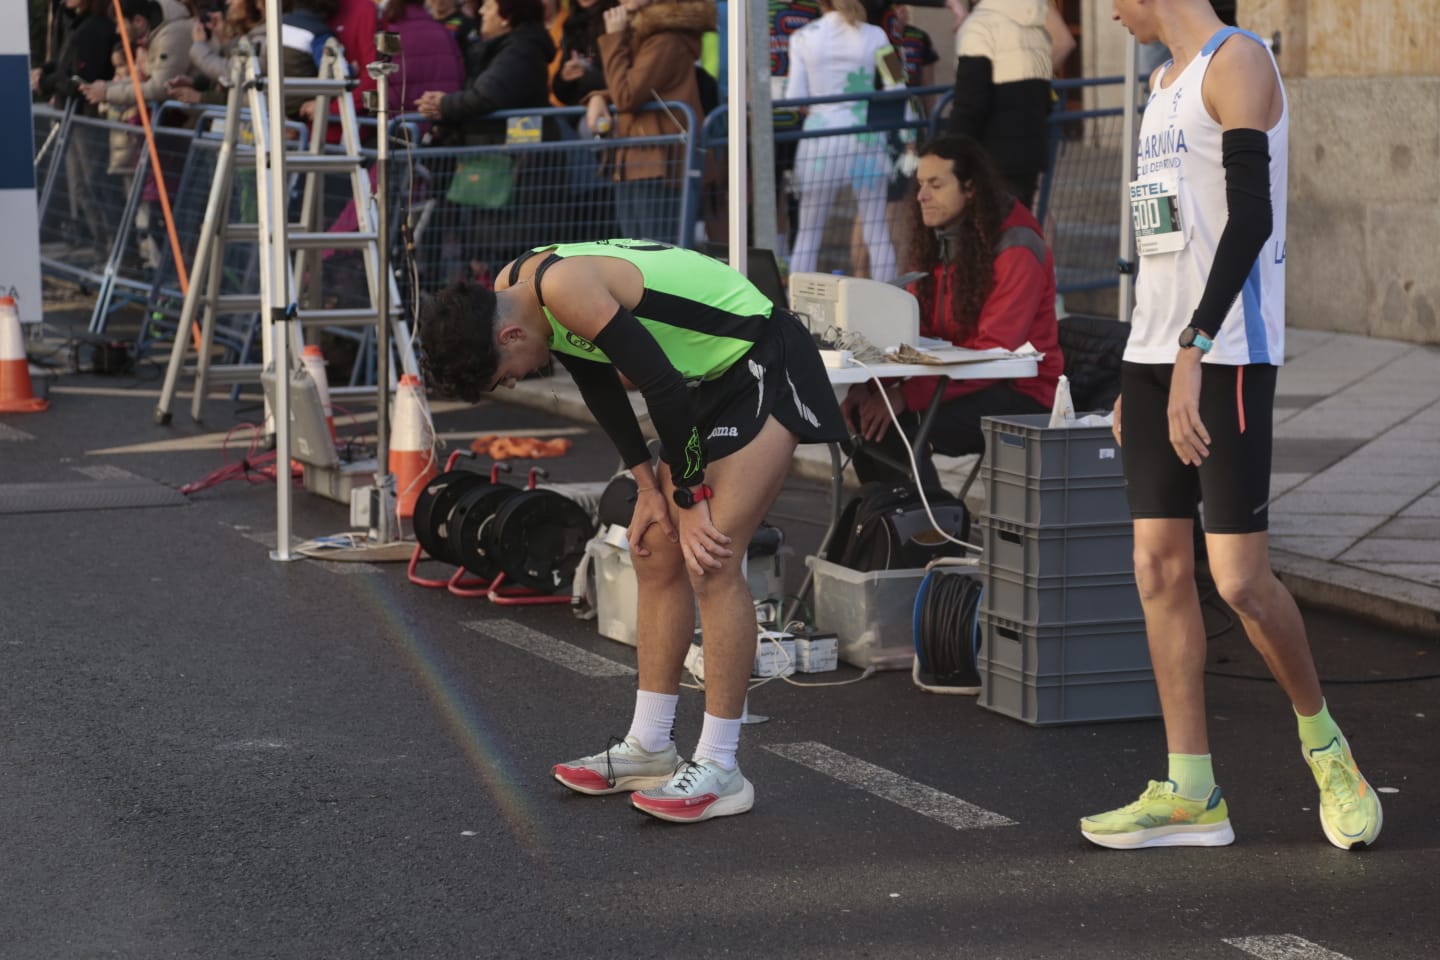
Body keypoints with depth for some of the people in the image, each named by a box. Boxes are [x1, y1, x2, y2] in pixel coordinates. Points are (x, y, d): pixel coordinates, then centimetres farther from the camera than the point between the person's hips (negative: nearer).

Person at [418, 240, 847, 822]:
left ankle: (719, 769, -9)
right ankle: (648, 747, 18)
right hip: (709, 376, 10)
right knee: (655, 554, 10)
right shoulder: (510, 289, 0)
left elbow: (664, 391, -26)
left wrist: (690, 505, -16)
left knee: (711, 563, -14)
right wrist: (649, 486, 6)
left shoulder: (566, 289, -29)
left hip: (763, 367, -10)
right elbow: (600, 387, 11)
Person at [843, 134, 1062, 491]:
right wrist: (869, 383, -13)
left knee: (899, 426, -26)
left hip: (1019, 395, -8)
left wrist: (906, 397, -30)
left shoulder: (1017, 251, -16)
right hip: (958, 382, 8)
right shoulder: (935, 244, 11)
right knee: (863, 411, -12)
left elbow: (994, 352, -23)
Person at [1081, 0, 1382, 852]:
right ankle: (1191, 794, 7)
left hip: (1227, 358, -9)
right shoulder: (1166, 81, 19)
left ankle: (1323, 742, 14)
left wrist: (1192, 352, -24)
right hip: (1155, 356, 9)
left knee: (1240, 577, -9)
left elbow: (1250, 217, -18)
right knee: (1159, 567, 4)